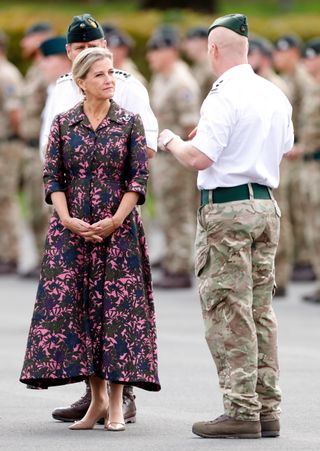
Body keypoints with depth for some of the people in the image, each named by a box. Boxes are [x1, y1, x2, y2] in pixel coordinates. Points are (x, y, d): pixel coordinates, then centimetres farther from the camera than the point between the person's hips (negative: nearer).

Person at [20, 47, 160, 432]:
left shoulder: (129, 122, 3)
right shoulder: (63, 123, 6)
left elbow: (139, 178, -1)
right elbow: (52, 177, 4)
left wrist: (115, 221, -11)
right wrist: (68, 220, -10)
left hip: (118, 230, -1)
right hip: (71, 228, 2)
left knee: (118, 309, -5)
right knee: (70, 307, -2)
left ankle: (116, 402, 0)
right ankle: (97, 397, 9)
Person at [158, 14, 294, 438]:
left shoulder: (224, 96, -15)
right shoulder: (276, 95, 10)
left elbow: (200, 158, -19)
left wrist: (171, 141, 1)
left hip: (226, 207, -8)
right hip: (266, 203, 8)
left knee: (228, 312, -5)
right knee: (260, 309, 12)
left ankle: (241, 411, -7)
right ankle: (268, 408, 13)